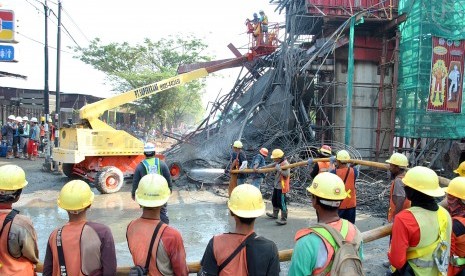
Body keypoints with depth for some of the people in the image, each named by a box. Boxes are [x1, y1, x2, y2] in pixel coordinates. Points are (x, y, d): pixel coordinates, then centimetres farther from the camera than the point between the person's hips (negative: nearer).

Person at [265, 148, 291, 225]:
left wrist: (279, 170, -34)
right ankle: (275, 214, 42)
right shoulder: (278, 162, 5)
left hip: (282, 187, -10)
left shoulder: (285, 164, -22)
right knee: (274, 200, 23)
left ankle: (284, 219, 2)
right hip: (277, 186, 10)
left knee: (282, 203, -5)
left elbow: (287, 175, -30)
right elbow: (270, 166, 13)